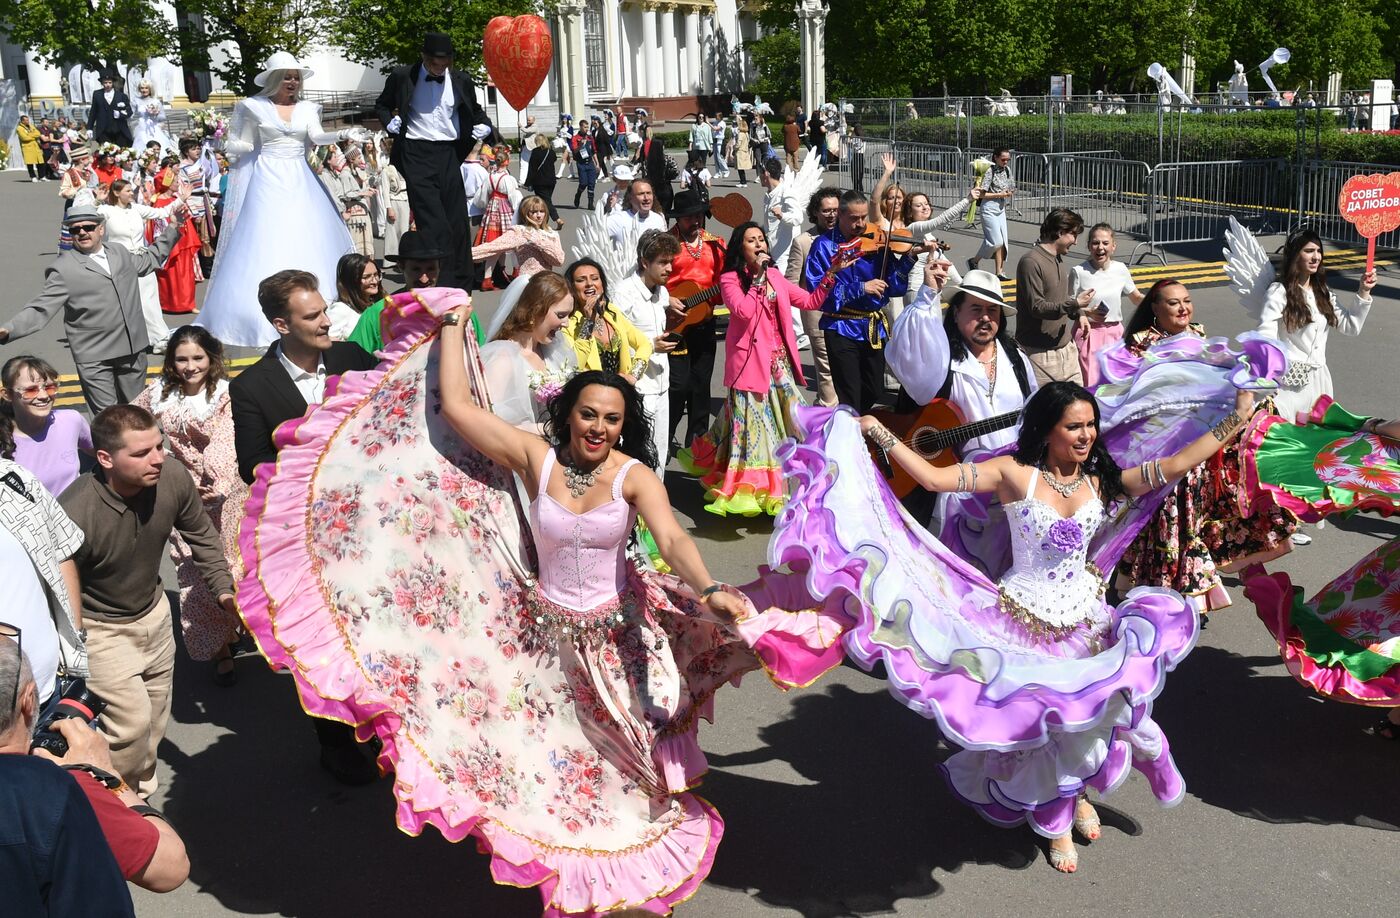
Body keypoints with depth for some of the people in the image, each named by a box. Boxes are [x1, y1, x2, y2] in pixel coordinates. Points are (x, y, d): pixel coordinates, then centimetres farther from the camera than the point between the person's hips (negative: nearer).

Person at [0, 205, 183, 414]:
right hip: (94, 358, -5)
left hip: (133, 350, 5)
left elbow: (149, 259, 33)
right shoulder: (63, 268, -6)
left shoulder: (120, 253, 12)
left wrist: (173, 228, 33)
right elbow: (42, 308, -10)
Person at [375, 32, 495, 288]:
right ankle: (443, 283, -12)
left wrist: (485, 126, 6)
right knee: (432, 220, -11)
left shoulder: (461, 79, 8)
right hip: (416, 154, -3)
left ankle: (461, 283, 13)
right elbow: (381, 105, 18)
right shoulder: (403, 77, 2)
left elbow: (474, 111, 25)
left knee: (456, 218, 4)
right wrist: (390, 123, 0)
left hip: (448, 154, 3)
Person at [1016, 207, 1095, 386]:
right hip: (1039, 351, -9)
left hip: (1066, 347, 9)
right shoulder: (1031, 262, -15)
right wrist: (1075, 304, -22)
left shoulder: (1058, 258, 14)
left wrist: (1078, 313, 3)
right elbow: (1036, 307, -20)